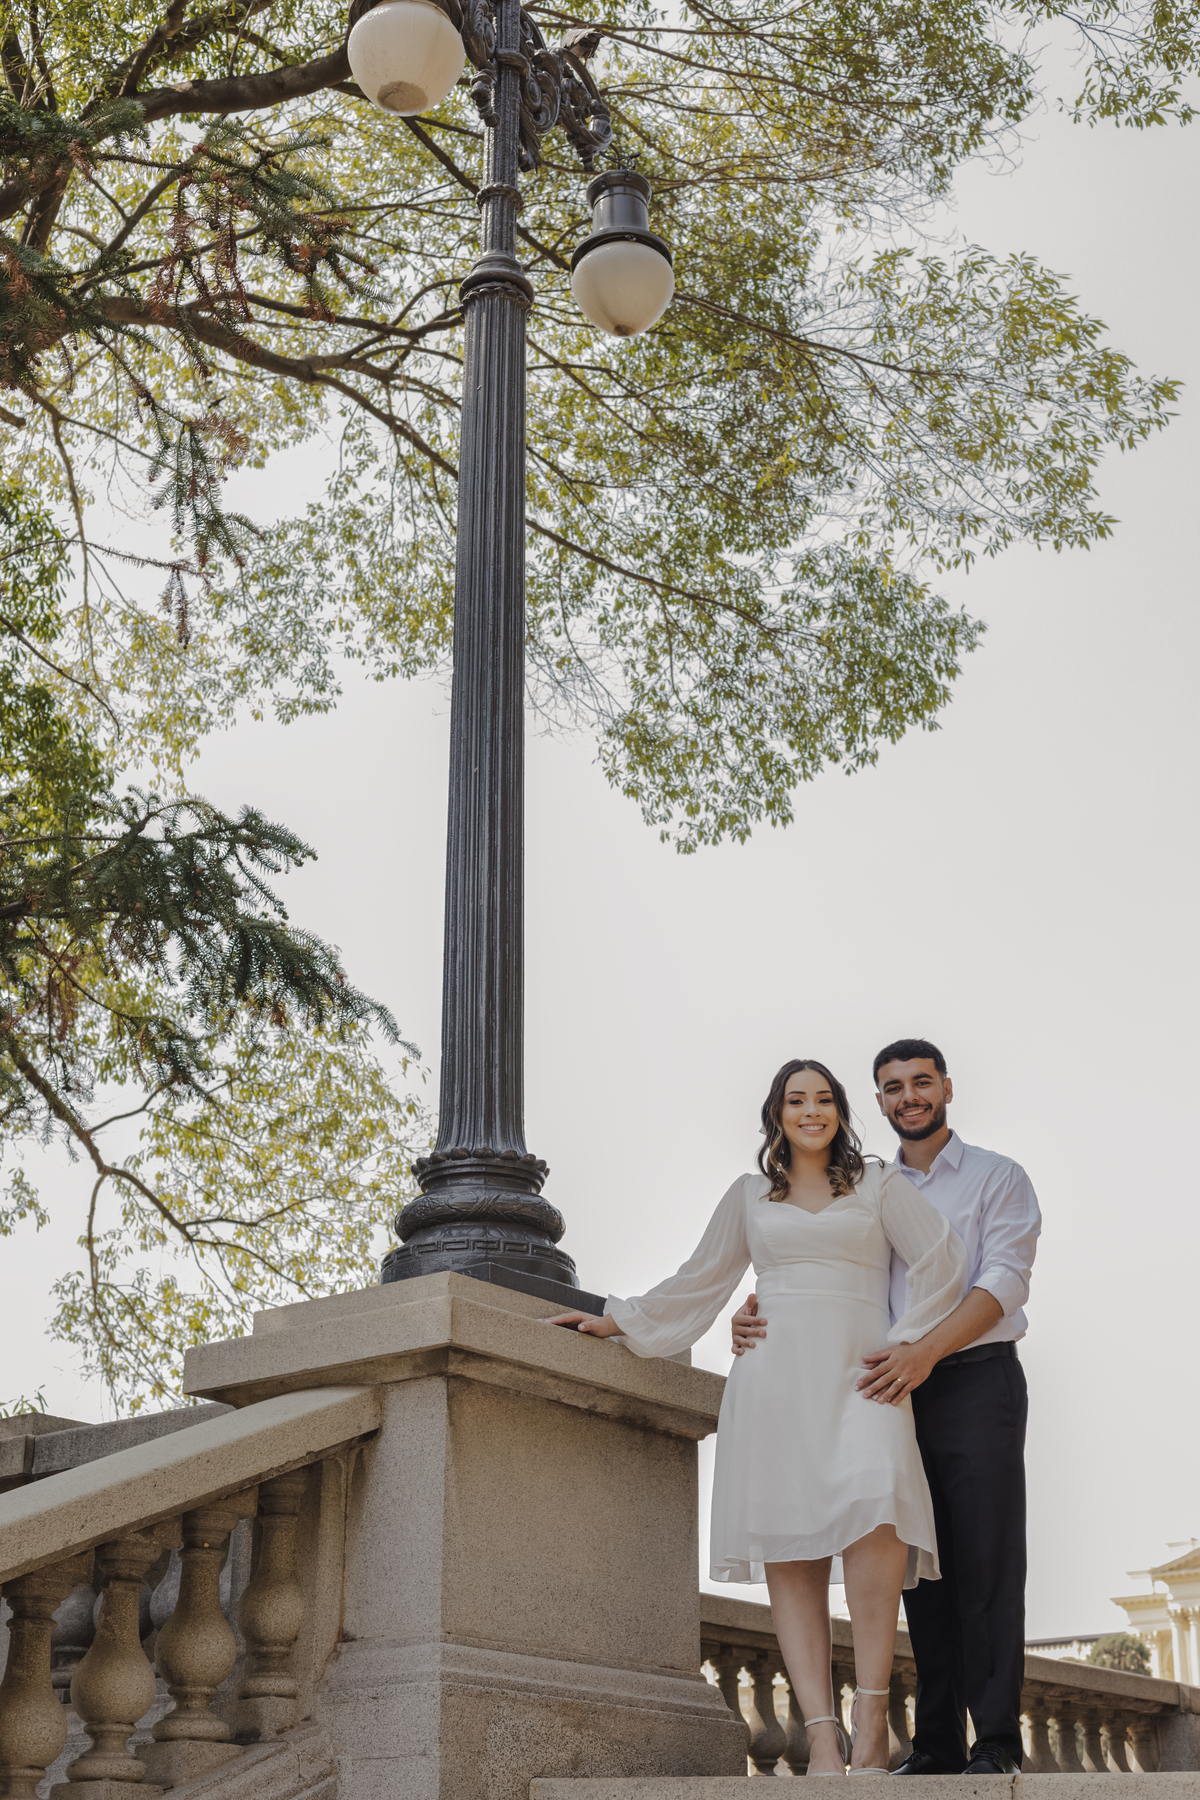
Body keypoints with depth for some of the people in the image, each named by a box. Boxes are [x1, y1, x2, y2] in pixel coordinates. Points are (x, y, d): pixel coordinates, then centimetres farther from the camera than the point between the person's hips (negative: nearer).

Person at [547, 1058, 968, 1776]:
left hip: (858, 1377, -2)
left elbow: (943, 1261, 6)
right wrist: (616, 1321, 22)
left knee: (873, 1512, -27)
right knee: (789, 1553, -10)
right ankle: (823, 1738, -12)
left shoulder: (879, 1184, 15)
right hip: (773, 1379, 2)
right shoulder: (750, 1195, 21)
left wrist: (907, 1346, -2)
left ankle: (872, 1718, -21)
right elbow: (698, 1284, 26)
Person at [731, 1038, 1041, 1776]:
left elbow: (1004, 1280, -10)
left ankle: (998, 1738, -3)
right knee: (923, 1566, 4)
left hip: (977, 1381, -4)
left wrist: (926, 1352, -25)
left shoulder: (999, 1178, 4)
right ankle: (937, 1743, 7)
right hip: (900, 1392, 4)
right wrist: (760, 1309, -12)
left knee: (987, 1561, -7)